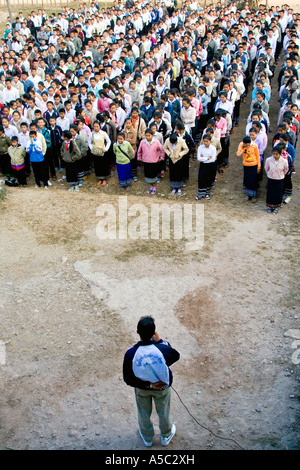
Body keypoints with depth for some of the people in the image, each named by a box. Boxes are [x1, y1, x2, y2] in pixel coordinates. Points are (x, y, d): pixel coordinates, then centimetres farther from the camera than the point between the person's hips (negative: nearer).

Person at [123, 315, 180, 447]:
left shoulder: (130, 353, -32)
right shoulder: (163, 349, -34)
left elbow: (128, 379, -22)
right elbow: (176, 356, -10)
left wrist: (149, 385, -17)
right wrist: (160, 340, -12)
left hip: (141, 388, 1)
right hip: (163, 387, 0)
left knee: (144, 413, 30)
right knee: (163, 412, 29)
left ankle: (147, 438, 56)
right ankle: (166, 436, 56)